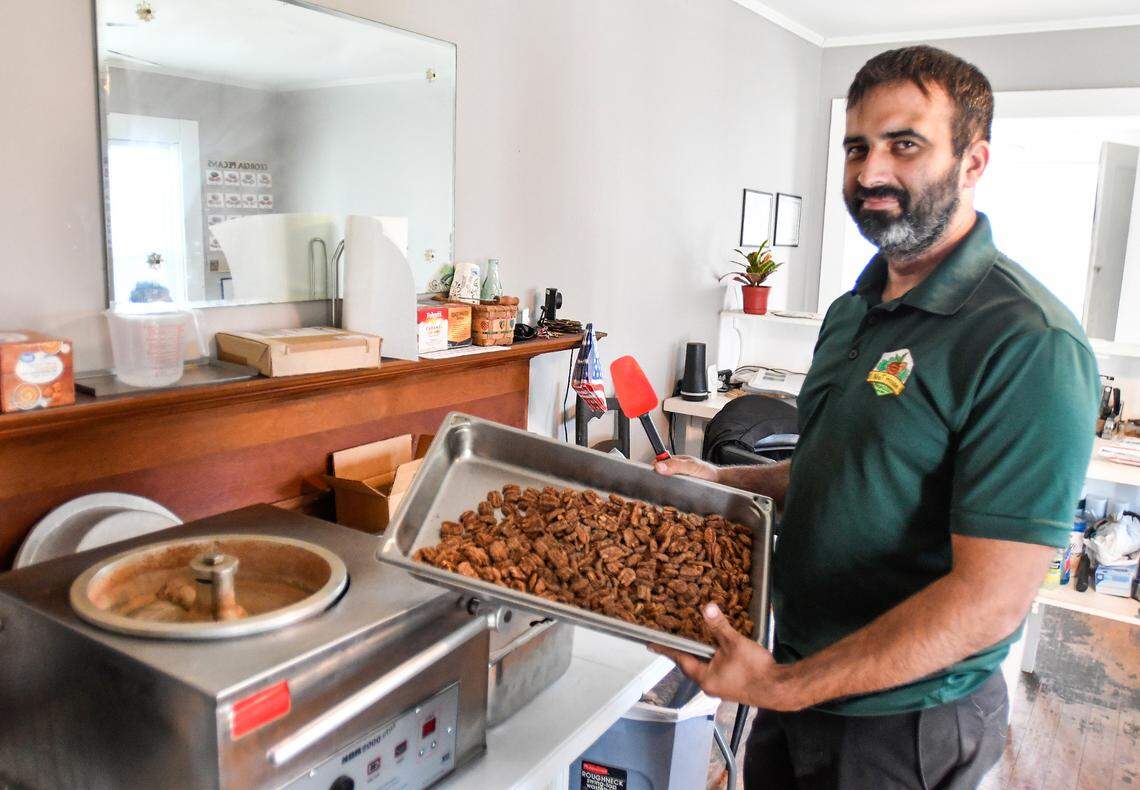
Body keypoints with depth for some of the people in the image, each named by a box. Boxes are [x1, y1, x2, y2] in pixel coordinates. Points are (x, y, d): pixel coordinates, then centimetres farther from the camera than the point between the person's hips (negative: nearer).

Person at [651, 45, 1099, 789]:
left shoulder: (1030, 344, -22)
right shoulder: (851, 312, 5)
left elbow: (990, 600, -26)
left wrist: (785, 689, -25)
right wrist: (720, 481, 8)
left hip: (902, 727, -7)